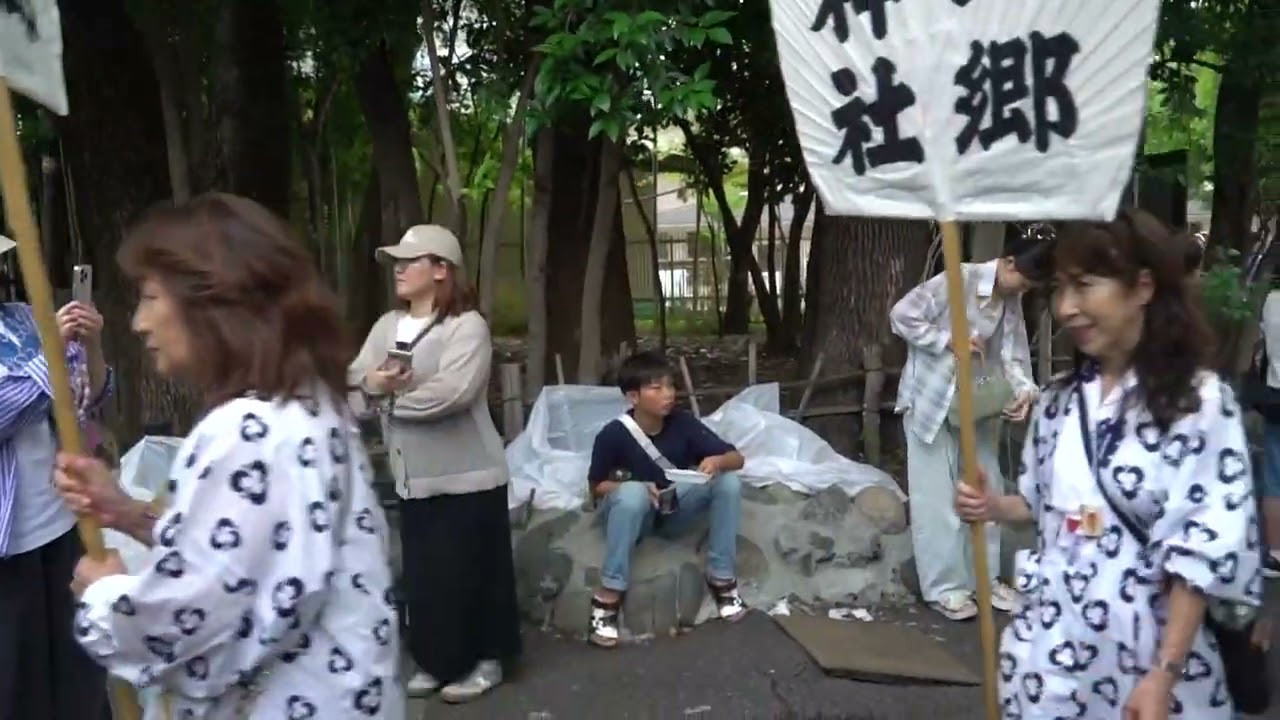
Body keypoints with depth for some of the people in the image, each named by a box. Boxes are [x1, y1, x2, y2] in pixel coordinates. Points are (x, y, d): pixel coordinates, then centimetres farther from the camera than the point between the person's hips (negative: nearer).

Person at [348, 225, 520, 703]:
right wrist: (374, 382, -19)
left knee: (470, 573, 4)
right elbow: (356, 374, 4)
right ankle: (436, 661, 30)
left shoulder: (467, 325, -13)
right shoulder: (387, 325, 11)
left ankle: (485, 660, 21)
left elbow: (450, 392, -26)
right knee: (422, 575, 14)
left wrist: (391, 396, -11)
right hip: (412, 476, 7)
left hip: (465, 476, -7)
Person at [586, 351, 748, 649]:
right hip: (631, 511, -3)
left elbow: (737, 458, -11)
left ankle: (721, 579, -8)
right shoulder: (613, 434, -21)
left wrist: (717, 461, -35)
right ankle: (608, 596, -29)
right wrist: (638, 488, -27)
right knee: (632, 493, -39)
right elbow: (597, 486, -9)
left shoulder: (683, 423, -13)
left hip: (675, 510, 3)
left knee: (729, 481, -20)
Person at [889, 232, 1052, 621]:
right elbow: (902, 316, -18)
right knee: (938, 497, 0)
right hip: (931, 401, -7)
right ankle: (943, 587, 10)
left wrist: (1024, 390, -20)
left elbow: (1013, 356, -1)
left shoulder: (1012, 301, 4)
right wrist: (950, 341, -24)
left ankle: (985, 577, 26)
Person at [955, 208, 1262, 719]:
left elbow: (1206, 550, -14)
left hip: (1141, 642, -5)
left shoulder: (1200, 401, -11)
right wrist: (994, 507, -4)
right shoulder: (1060, 397, 6)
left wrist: (1164, 675, -17)